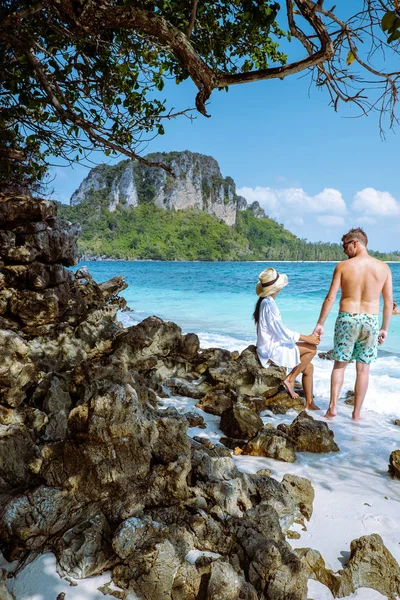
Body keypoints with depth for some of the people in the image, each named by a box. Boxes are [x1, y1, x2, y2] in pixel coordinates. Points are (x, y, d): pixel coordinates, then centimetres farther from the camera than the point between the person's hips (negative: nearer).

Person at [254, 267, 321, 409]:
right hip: (271, 350, -10)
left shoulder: (264, 302, 11)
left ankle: (309, 403, 13)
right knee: (312, 348, -13)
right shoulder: (269, 304, -20)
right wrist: (307, 338, -13)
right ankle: (290, 379, -5)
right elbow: (283, 332, -21)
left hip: (272, 346, 10)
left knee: (308, 367, 9)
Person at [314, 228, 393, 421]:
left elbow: (330, 298, -7)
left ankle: (333, 406, 6)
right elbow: (389, 302, 3)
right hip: (371, 321, 2)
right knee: (363, 368, 11)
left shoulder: (343, 266, -6)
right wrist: (385, 328, 13)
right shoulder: (383, 267, 1)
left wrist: (320, 323, 1)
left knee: (340, 364, 14)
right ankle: (356, 413, 16)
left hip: (347, 319, -1)